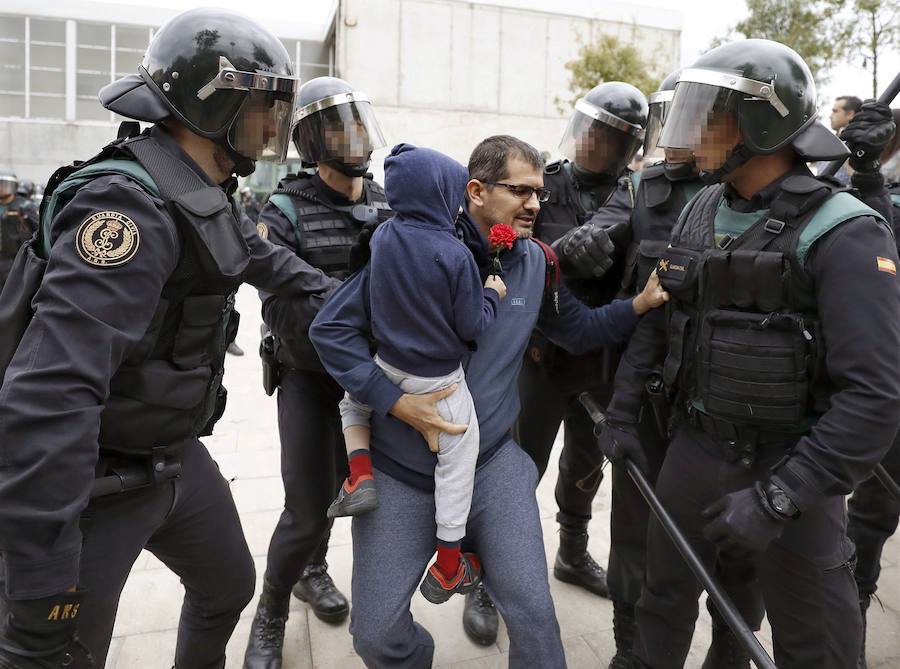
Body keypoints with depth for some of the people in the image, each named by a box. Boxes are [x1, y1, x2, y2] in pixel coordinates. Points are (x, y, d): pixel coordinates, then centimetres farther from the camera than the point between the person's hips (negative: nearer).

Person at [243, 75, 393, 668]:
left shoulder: (388, 205, 2)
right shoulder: (287, 209, -12)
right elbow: (279, 306, -21)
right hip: (308, 375, -4)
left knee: (340, 482, 20)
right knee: (308, 506, -2)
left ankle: (312, 569, 48)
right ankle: (270, 619, 24)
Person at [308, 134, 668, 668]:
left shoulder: (536, 262, 2)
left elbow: (577, 330, 16)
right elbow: (332, 327, -11)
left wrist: (641, 303, -1)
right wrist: (398, 403, -20)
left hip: (492, 464, 3)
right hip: (400, 473, -2)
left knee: (533, 612, -2)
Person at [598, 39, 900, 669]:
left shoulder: (844, 235, -18)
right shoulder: (702, 210, 2)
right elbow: (655, 315, 9)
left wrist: (777, 497, -26)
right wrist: (622, 413, 5)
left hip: (788, 468, -5)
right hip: (694, 447, 5)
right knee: (664, 596, 21)